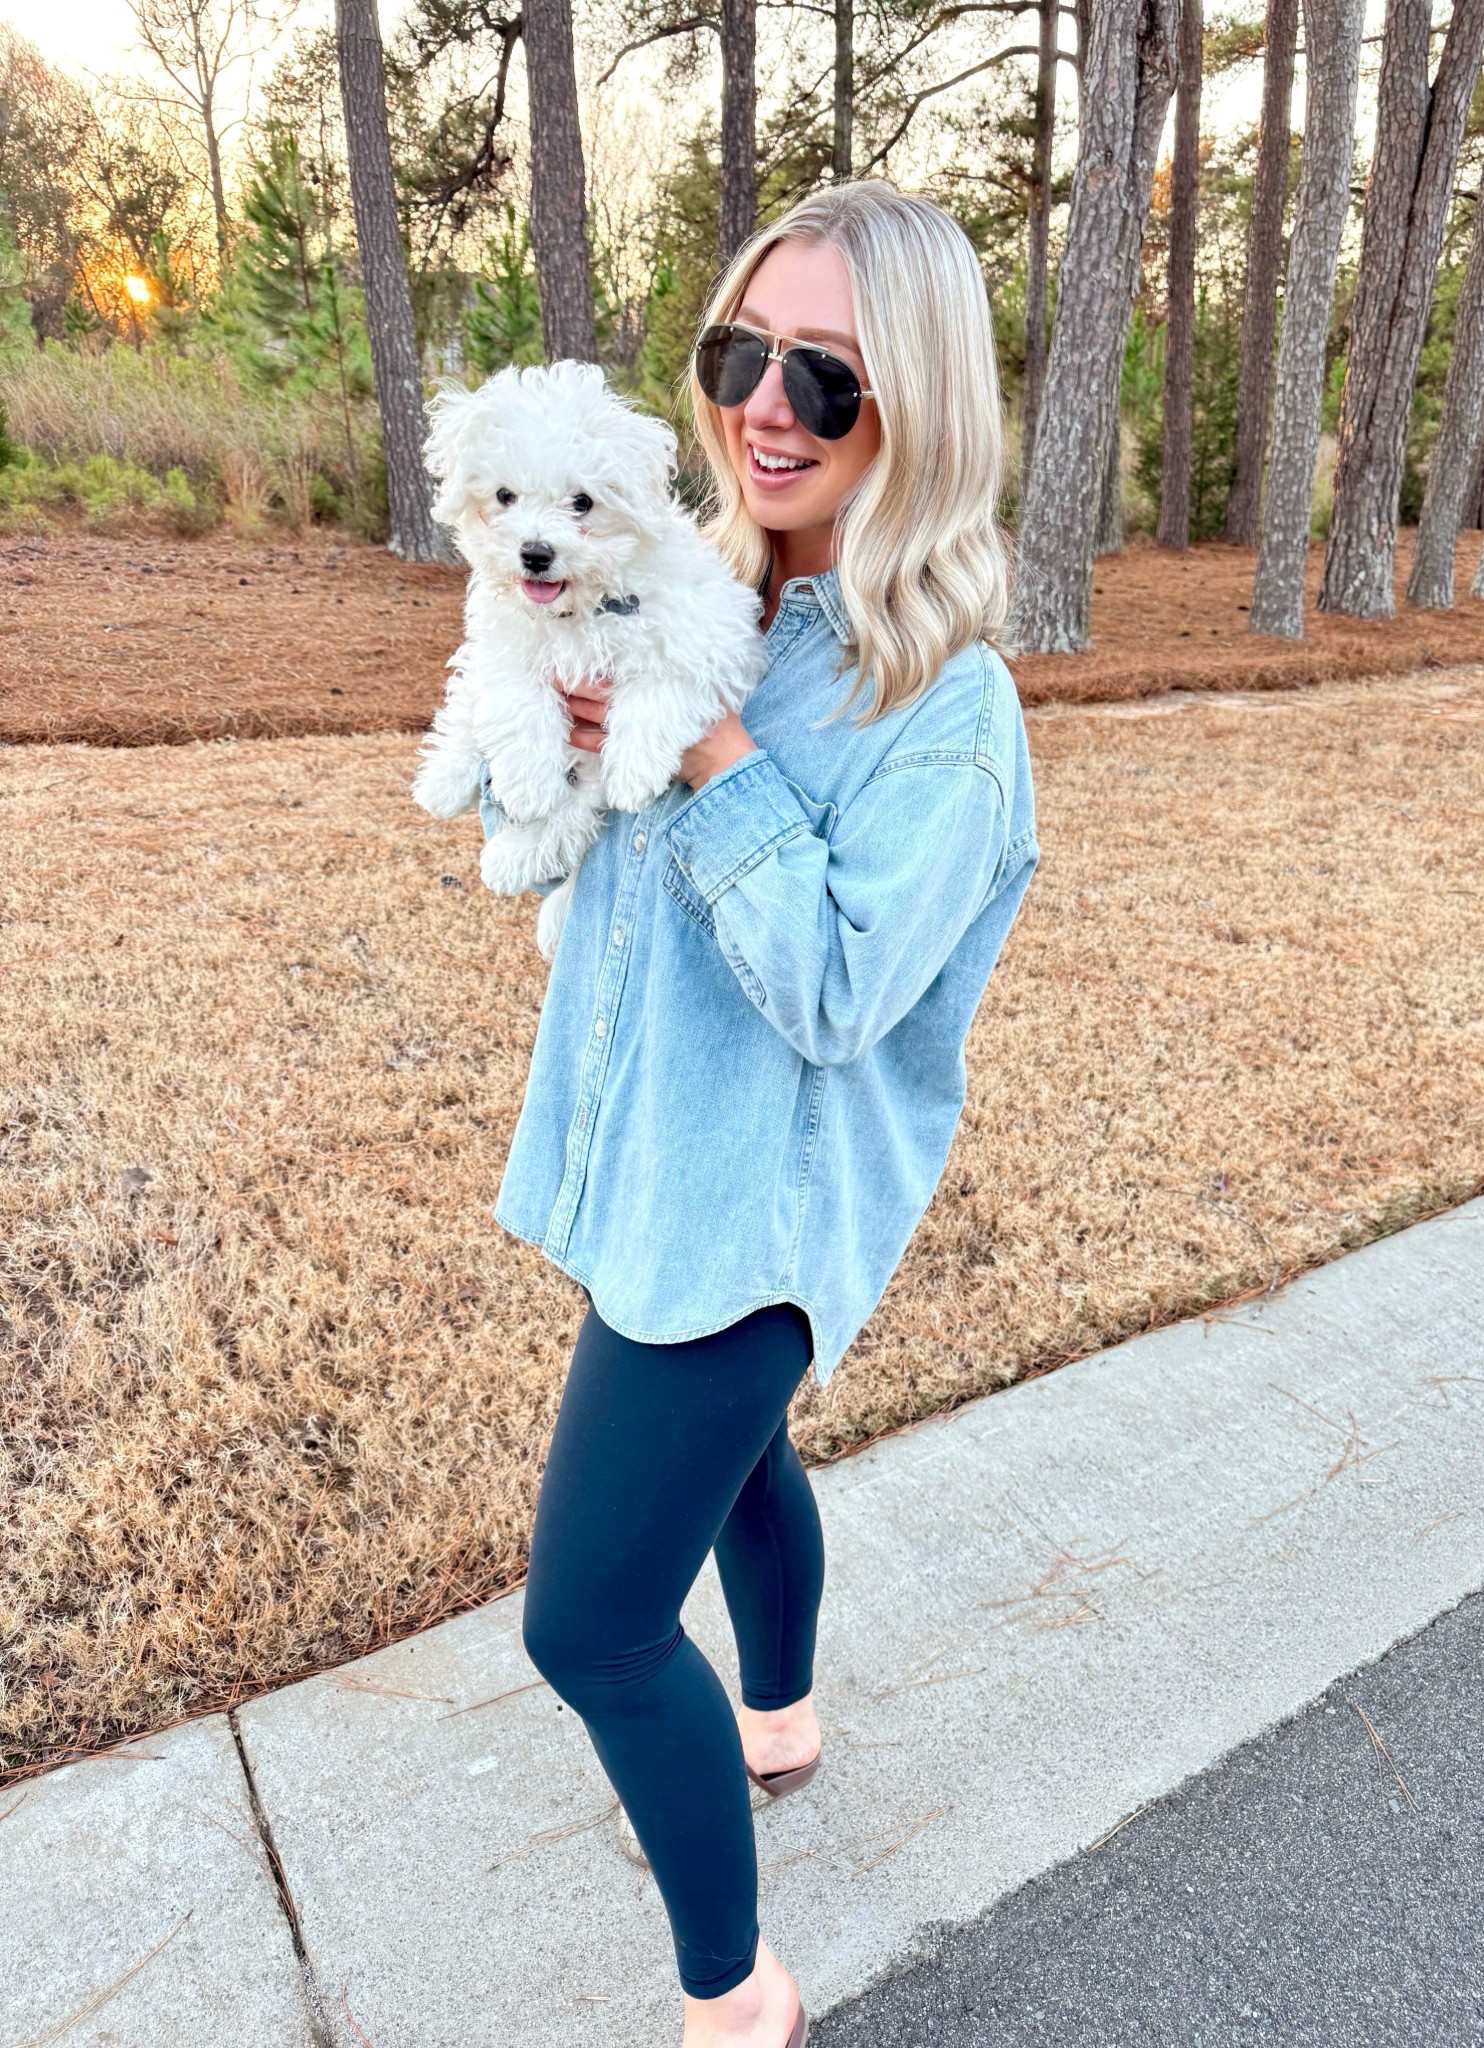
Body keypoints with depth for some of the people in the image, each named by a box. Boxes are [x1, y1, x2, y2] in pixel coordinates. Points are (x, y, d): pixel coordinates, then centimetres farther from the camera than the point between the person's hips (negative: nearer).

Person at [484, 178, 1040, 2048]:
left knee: (589, 1623, -2)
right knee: (735, 1451, 29)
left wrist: (706, 752, -24)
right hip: (655, 1161, 8)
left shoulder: (944, 703, -20)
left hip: (755, 1202, -8)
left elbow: (832, 988, -24)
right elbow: (527, 827, 7)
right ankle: (779, 1722, 60)